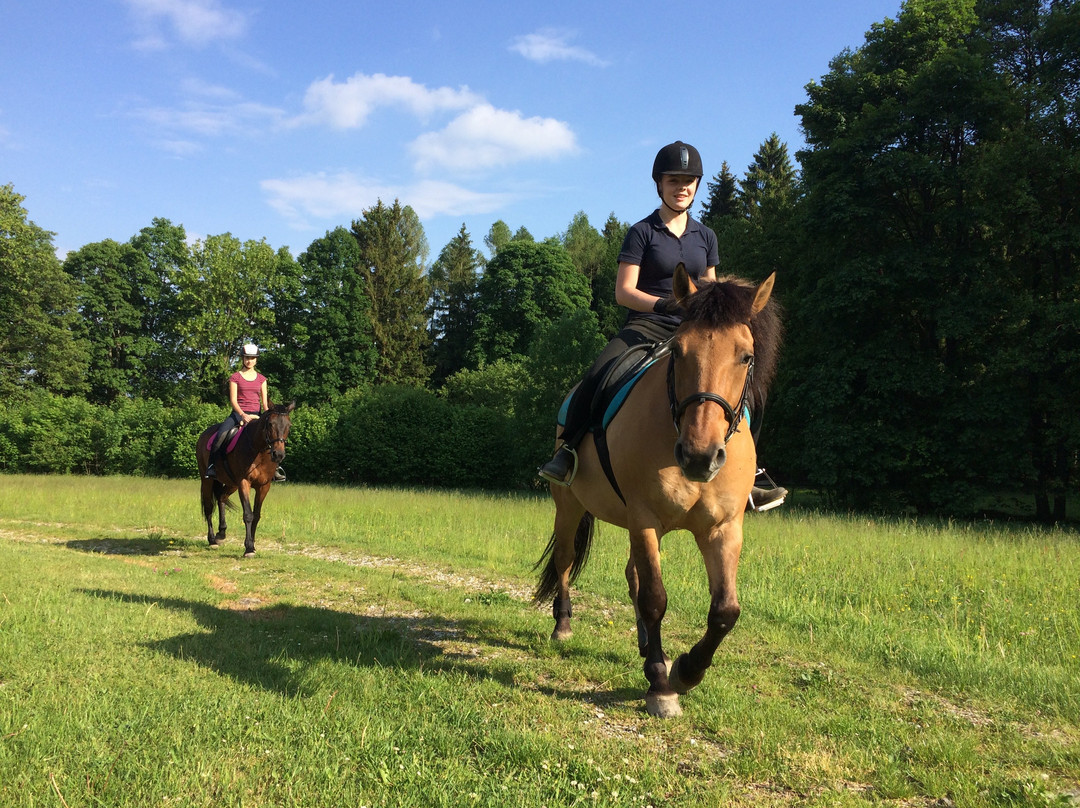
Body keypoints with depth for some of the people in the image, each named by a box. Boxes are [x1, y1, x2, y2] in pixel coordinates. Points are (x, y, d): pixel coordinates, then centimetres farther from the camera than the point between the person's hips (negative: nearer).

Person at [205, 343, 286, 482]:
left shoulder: (261, 379, 13)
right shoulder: (235, 377, 4)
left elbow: (264, 402, 10)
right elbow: (233, 400, -3)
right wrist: (243, 415, -19)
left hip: (255, 414, 2)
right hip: (238, 413, -2)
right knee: (221, 434, -29)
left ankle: (275, 467, -7)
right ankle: (212, 465, -17)